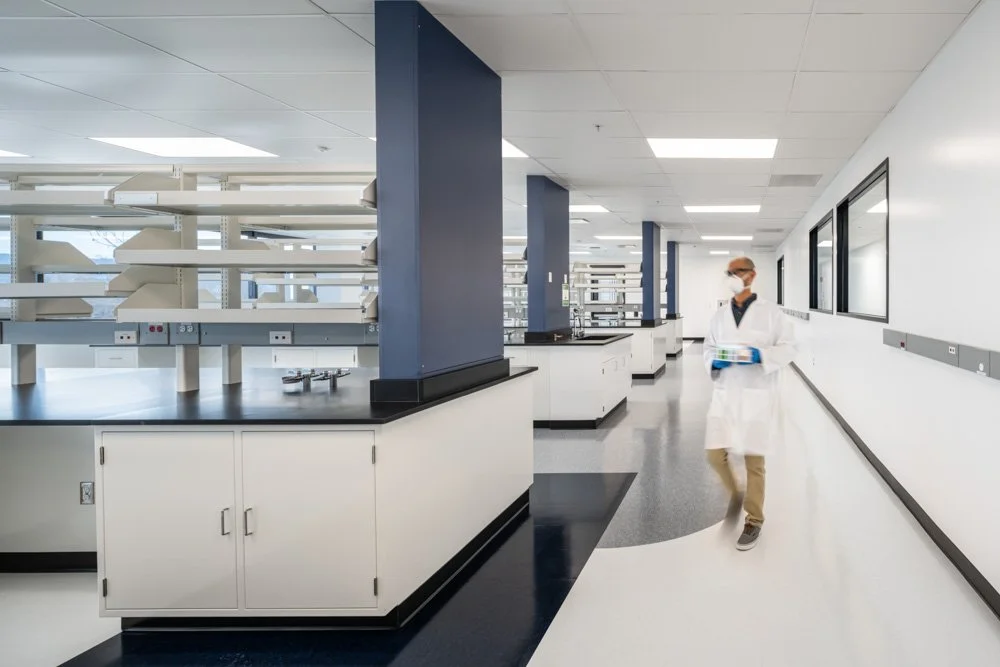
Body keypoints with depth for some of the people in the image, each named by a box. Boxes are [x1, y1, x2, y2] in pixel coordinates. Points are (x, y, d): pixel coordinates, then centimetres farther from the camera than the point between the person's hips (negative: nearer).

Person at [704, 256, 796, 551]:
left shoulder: (771, 312, -3)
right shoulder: (720, 315, 9)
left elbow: (788, 347, -3)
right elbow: (709, 347, 15)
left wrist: (762, 356, -19)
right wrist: (714, 361, -8)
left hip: (758, 395, -4)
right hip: (725, 394, 4)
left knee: (754, 461, 2)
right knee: (715, 454, -2)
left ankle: (754, 521, 17)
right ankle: (736, 493, 29)